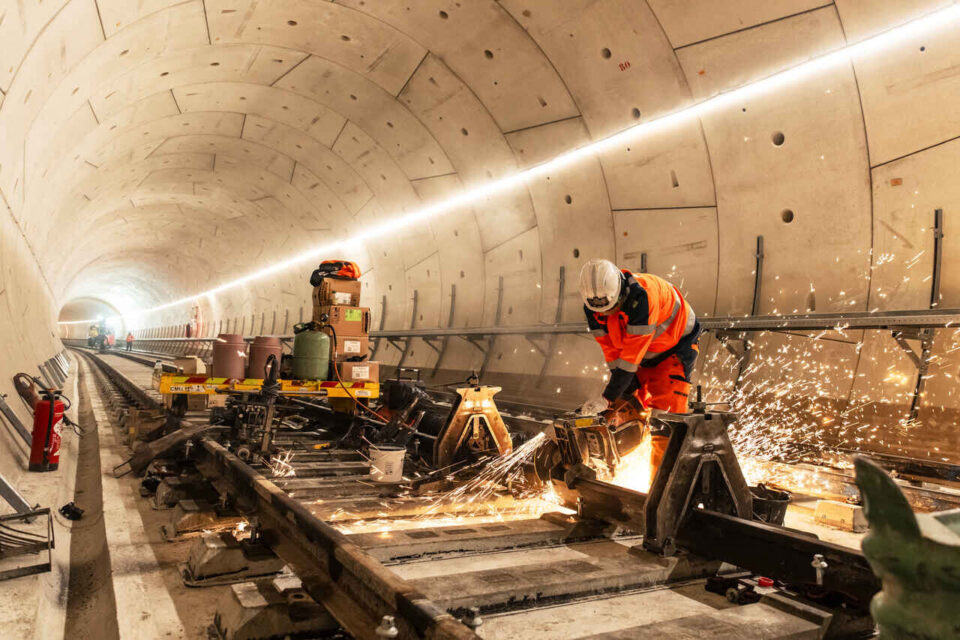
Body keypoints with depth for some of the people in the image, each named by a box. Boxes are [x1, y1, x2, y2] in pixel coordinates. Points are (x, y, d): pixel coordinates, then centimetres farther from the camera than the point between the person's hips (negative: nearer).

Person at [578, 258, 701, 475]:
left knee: (666, 412, -15)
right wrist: (628, 394, -19)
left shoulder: (641, 296, -38)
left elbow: (631, 355, -37)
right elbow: (611, 351, -14)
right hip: (642, 352, 6)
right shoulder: (592, 307, -18)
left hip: (675, 345, -6)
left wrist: (608, 398, -34)